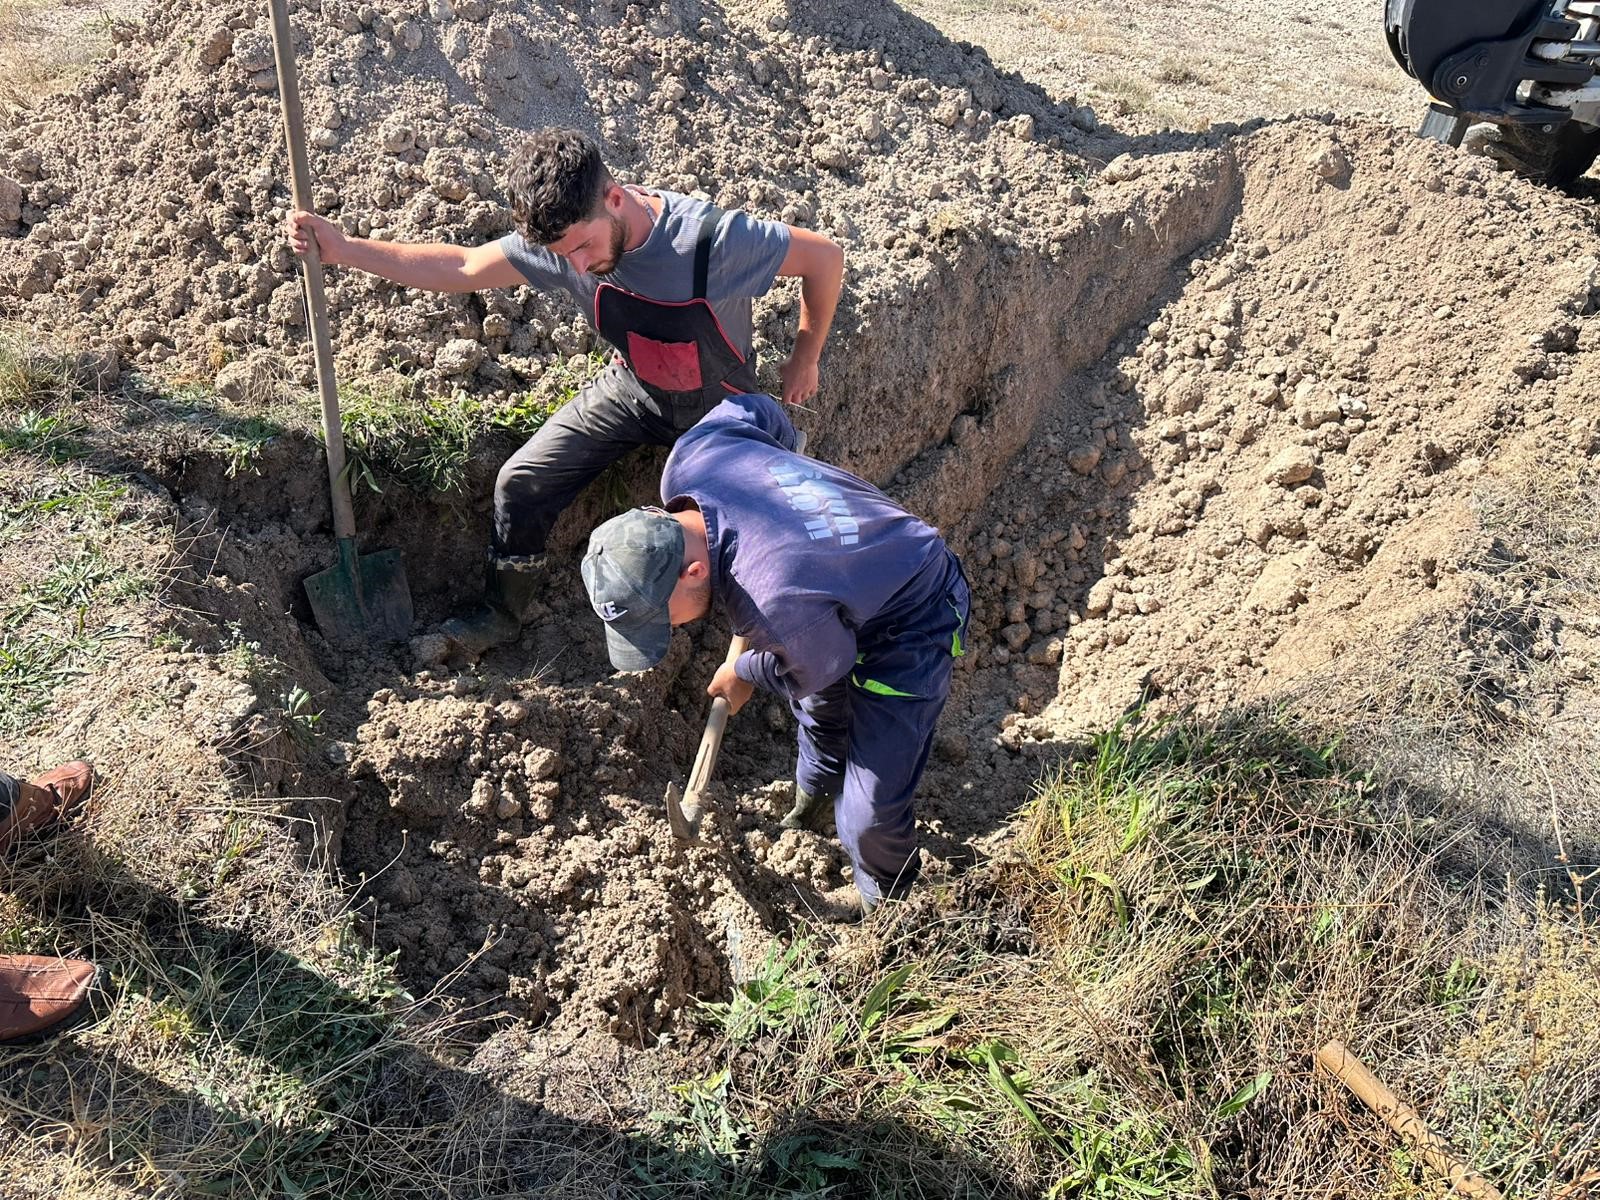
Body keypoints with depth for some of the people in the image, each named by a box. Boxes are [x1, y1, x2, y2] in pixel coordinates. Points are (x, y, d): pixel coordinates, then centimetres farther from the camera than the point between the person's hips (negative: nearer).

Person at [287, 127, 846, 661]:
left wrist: (804, 361, -10)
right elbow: (461, 268, -9)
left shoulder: (715, 238, -37)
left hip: (717, 409, -3)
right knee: (521, 483, -4)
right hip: (631, 388, 4)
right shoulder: (559, 237, -22)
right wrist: (343, 249, -16)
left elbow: (824, 256, -23)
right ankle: (500, 616, 19)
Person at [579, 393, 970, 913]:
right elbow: (751, 408, -1)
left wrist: (745, 674, -1)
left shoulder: (777, 604, -46)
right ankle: (815, 790, 66)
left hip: (912, 626, -8)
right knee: (818, 712, 34)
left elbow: (822, 670, -21)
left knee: (870, 816, -7)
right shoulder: (690, 456, -25)